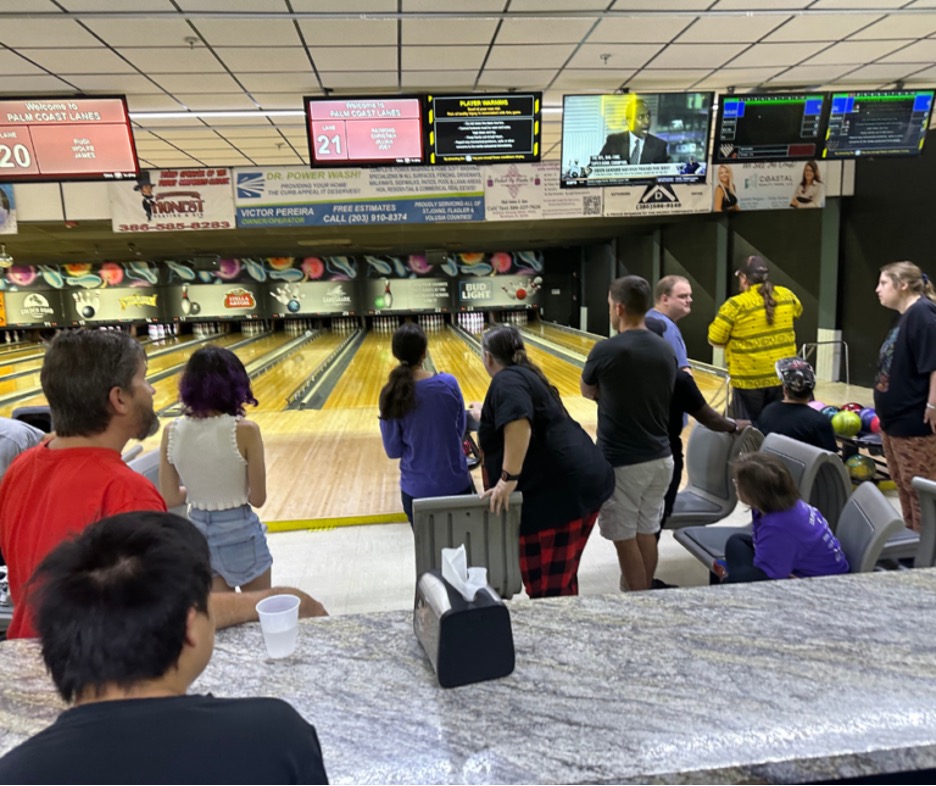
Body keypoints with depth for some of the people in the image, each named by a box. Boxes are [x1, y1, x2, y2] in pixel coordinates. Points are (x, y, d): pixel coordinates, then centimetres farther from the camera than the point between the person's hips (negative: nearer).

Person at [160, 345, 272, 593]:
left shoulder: (171, 432, -9)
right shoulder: (244, 430, -20)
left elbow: (169, 498, -3)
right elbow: (257, 498, -13)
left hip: (197, 534, 4)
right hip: (240, 535, -4)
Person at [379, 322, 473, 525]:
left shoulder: (391, 395, -13)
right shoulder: (449, 383, -12)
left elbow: (393, 450, -6)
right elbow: (460, 430, 1)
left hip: (417, 488, 0)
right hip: (455, 482, 0)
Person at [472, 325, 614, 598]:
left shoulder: (507, 380, -9)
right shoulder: (527, 375, 21)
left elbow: (518, 425, -29)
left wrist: (508, 479, -29)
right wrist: (486, 417, 53)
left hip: (560, 490, -10)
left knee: (546, 587, 1)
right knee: (561, 578, 22)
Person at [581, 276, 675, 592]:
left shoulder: (606, 350, -16)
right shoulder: (667, 351, 2)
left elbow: (588, 393, 2)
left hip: (622, 463, -6)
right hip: (660, 458, 6)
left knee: (626, 538, 7)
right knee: (646, 533, 17)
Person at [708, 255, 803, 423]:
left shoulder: (736, 305, -15)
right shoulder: (786, 295, 0)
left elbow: (715, 340, -10)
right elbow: (798, 310, 23)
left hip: (749, 380, -4)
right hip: (782, 376, 4)